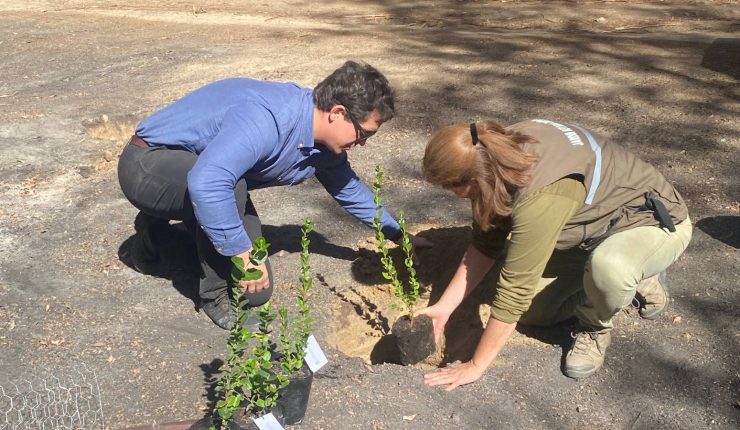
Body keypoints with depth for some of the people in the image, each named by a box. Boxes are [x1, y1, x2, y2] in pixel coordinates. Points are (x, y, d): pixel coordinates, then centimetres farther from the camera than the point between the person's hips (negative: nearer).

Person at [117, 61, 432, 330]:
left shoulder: (323, 143, -7)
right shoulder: (266, 119, -37)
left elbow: (348, 187, 11)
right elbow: (206, 182, -48)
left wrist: (398, 235, 16)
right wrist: (242, 251, -38)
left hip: (197, 179, 8)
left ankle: (164, 220, 23)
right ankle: (214, 296, -12)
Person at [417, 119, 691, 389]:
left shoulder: (539, 198, -41)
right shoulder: (497, 152, -17)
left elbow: (514, 291, -34)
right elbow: (485, 244, -5)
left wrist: (474, 367, -23)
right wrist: (444, 307, -6)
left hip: (657, 222, -7)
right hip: (595, 225, 8)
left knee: (607, 265, -41)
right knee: (530, 311, 3)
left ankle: (594, 328, -6)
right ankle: (636, 278, 19)